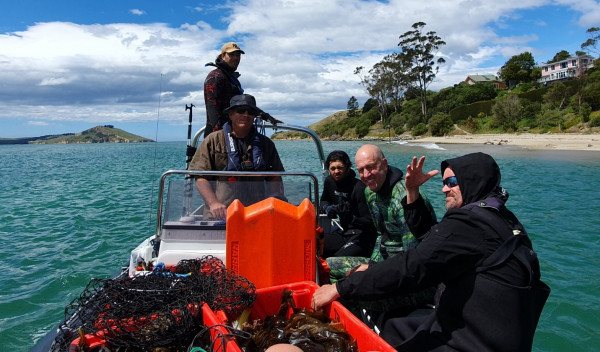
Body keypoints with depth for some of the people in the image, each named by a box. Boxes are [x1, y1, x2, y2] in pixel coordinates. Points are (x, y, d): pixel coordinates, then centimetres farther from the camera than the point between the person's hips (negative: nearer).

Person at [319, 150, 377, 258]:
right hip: (343, 233, 7)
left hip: (362, 238, -7)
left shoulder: (359, 188, -16)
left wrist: (352, 219, -35)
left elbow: (370, 223, -17)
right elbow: (324, 200, 27)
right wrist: (327, 208, 4)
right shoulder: (329, 181, 6)